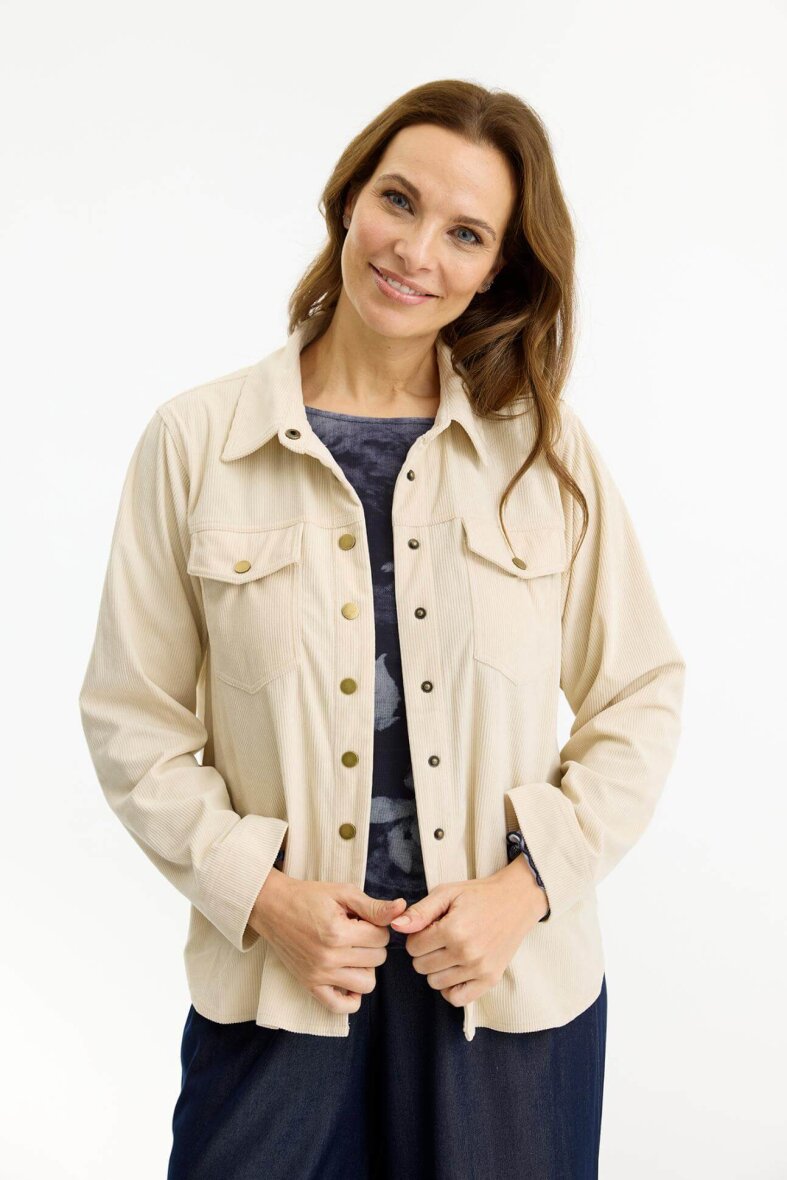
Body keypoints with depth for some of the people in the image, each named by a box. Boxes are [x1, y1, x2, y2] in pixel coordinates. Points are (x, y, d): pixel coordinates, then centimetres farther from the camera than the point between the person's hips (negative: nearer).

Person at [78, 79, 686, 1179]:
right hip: (275, 978, -1)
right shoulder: (195, 441, -3)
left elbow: (641, 698, 3)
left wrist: (529, 883, -7)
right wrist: (258, 890, -11)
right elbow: (132, 719, 0)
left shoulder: (548, 452, -1)